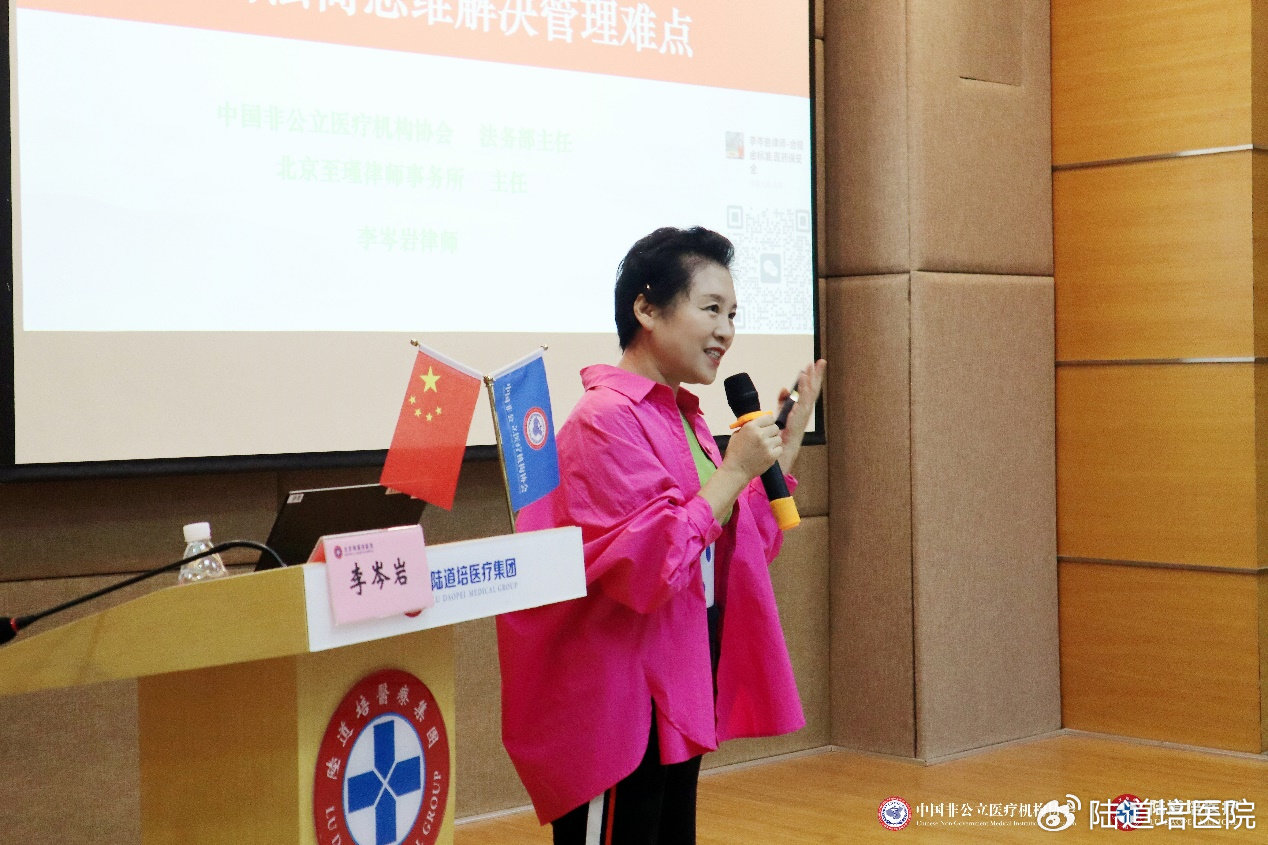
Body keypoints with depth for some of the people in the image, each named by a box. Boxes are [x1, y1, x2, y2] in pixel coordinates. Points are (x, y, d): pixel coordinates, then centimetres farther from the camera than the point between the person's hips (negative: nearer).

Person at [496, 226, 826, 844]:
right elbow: (641, 566, -26)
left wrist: (790, 438, 13)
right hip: (619, 704, -10)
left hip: (676, 695, 10)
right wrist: (733, 472, -22)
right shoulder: (608, 420, -17)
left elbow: (740, 545, 19)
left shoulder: (682, 417, 12)